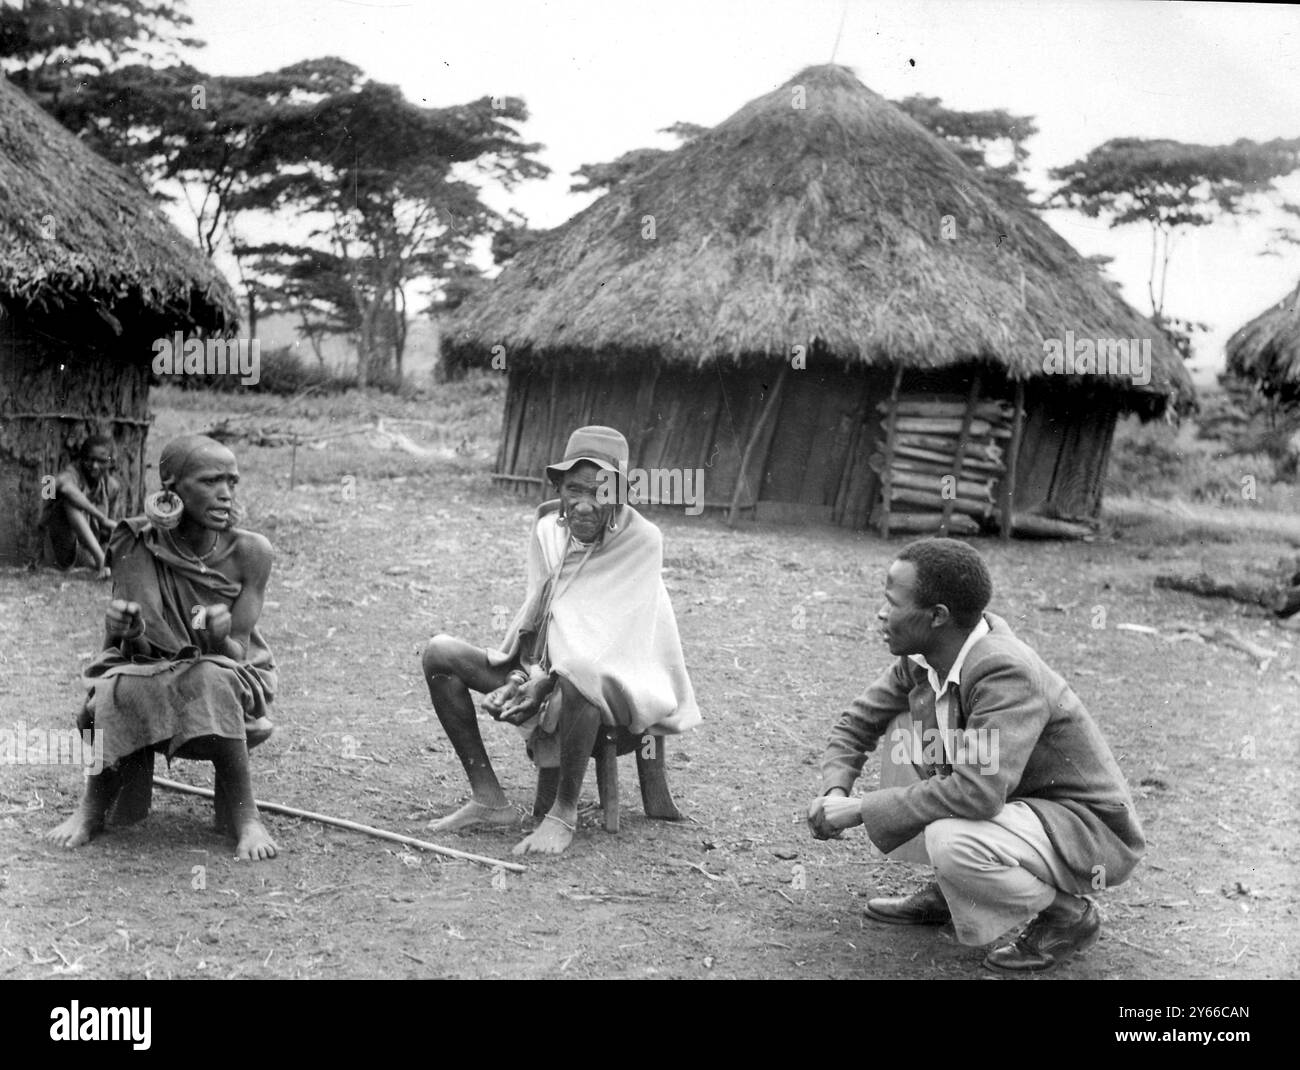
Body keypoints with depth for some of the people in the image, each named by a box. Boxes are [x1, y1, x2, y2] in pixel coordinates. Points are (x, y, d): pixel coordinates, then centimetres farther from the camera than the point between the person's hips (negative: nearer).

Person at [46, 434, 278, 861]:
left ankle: (241, 813, -17)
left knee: (212, 682, -35)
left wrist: (219, 638, -37)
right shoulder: (135, 546, -13)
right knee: (119, 689, -32)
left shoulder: (249, 552, -15)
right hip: (149, 672, 1)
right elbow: (139, 649, -10)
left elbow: (239, 654, -13)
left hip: (228, 673, -1)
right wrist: (129, 631, -35)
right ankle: (93, 806, -5)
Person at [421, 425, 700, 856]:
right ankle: (489, 799, -6)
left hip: (614, 681, -6)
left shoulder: (640, 541, -15)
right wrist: (519, 680, -14)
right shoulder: (547, 530, 3)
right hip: (543, 671, 7)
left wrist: (543, 681, -25)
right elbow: (534, 616, 4)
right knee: (439, 653, -6)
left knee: (576, 676, -43)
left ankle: (565, 812, -21)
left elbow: (610, 635, -19)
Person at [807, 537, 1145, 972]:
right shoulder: (921, 659, -6)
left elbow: (978, 793, -40)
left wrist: (861, 810, -31)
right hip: (1022, 802, 8)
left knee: (951, 842, -32)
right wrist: (835, 791, -14)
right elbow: (858, 722, 6)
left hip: (1093, 831, -8)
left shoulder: (1005, 672, -31)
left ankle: (1069, 912, -3)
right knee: (903, 755, -1)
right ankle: (947, 891, 13)